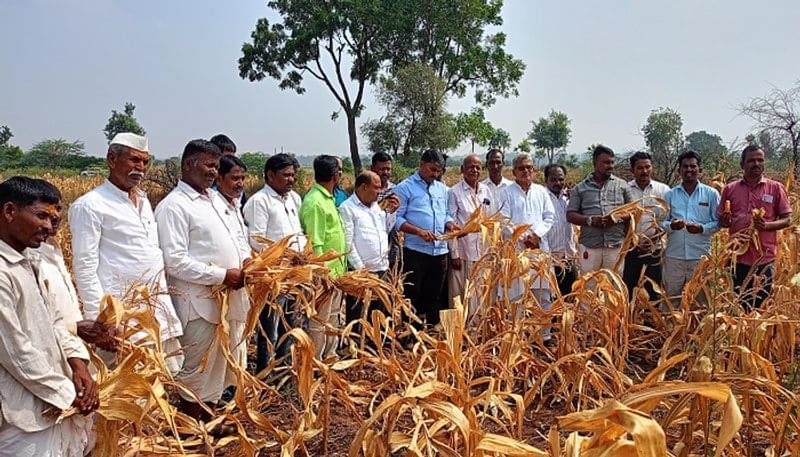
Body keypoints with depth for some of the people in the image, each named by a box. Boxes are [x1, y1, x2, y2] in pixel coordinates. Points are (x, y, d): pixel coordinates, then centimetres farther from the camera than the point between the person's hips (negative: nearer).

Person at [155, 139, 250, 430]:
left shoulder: (215, 199, 14)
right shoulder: (173, 206, -12)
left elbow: (236, 235, 22)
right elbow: (175, 261, -20)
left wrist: (246, 260, 1)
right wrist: (221, 276, -19)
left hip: (231, 297, 8)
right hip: (201, 302, -8)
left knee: (220, 362, 19)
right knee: (198, 367, 5)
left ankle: (208, 416, 35)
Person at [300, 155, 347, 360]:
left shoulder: (328, 198, 12)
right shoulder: (314, 202, -19)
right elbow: (315, 244, -22)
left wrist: (340, 271, 16)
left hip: (336, 271, 10)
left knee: (333, 319, 21)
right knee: (319, 323, 2)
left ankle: (329, 357, 35)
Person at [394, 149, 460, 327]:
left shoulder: (441, 188, 15)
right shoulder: (405, 188, -4)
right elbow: (397, 218, -9)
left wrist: (451, 225, -1)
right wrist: (419, 231, -20)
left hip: (440, 251, 6)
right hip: (415, 252, -6)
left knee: (434, 297, 15)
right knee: (412, 297, 1)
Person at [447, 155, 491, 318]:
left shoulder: (485, 191, 9)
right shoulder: (454, 192, -5)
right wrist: (454, 254, -10)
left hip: (483, 251, 4)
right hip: (463, 251, -4)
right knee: (461, 295, 0)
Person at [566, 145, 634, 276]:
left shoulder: (622, 185, 11)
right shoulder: (580, 188, 8)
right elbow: (570, 215, 4)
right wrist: (589, 220, -13)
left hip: (616, 246, 1)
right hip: (589, 247, -1)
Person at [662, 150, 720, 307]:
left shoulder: (711, 194, 5)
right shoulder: (670, 195, 8)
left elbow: (718, 222, 3)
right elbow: (661, 222, 6)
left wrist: (702, 228, -15)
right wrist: (671, 225, -16)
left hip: (701, 256, -1)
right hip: (674, 255, 1)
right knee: (671, 297, 7)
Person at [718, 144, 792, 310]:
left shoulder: (776, 188, 2)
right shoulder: (730, 189, 6)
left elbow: (787, 220, 2)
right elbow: (722, 221, 14)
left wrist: (767, 225, -17)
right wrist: (726, 221, -10)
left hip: (764, 259, -1)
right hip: (737, 258, 1)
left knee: (761, 306, 7)